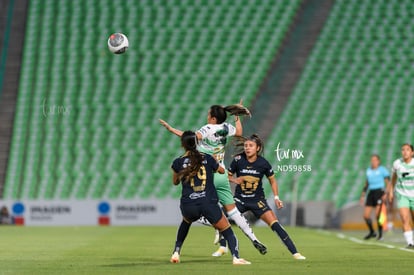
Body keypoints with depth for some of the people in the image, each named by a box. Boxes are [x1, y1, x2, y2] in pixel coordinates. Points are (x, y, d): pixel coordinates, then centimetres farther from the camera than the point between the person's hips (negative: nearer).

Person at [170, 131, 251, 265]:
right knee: (227, 231, 7)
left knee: (186, 222, 35)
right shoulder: (207, 158, 5)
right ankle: (235, 256, -15)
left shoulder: (178, 163, 2)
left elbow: (175, 182, 20)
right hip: (208, 204, -1)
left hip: (188, 206, 1)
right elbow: (222, 171, 25)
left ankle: (176, 252, 28)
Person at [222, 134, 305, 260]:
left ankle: (294, 252, -9)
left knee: (274, 223, -13)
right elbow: (228, 176, 4)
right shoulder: (238, 160, -11)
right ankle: (222, 247, 6)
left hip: (257, 200, -1)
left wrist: (276, 197, -5)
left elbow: (272, 180, 5)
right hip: (240, 199, 1)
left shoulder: (263, 163, -10)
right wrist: (235, 180, -18)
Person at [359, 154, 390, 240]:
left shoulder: (382, 170, -3)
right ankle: (372, 232, 20)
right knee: (366, 215, 1)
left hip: (380, 192, -6)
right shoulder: (368, 171, 15)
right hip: (371, 193, 6)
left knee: (378, 214, -16)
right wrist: (363, 196, 17)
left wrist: (386, 194, -20)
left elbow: (388, 182, -7)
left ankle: (380, 233, -2)